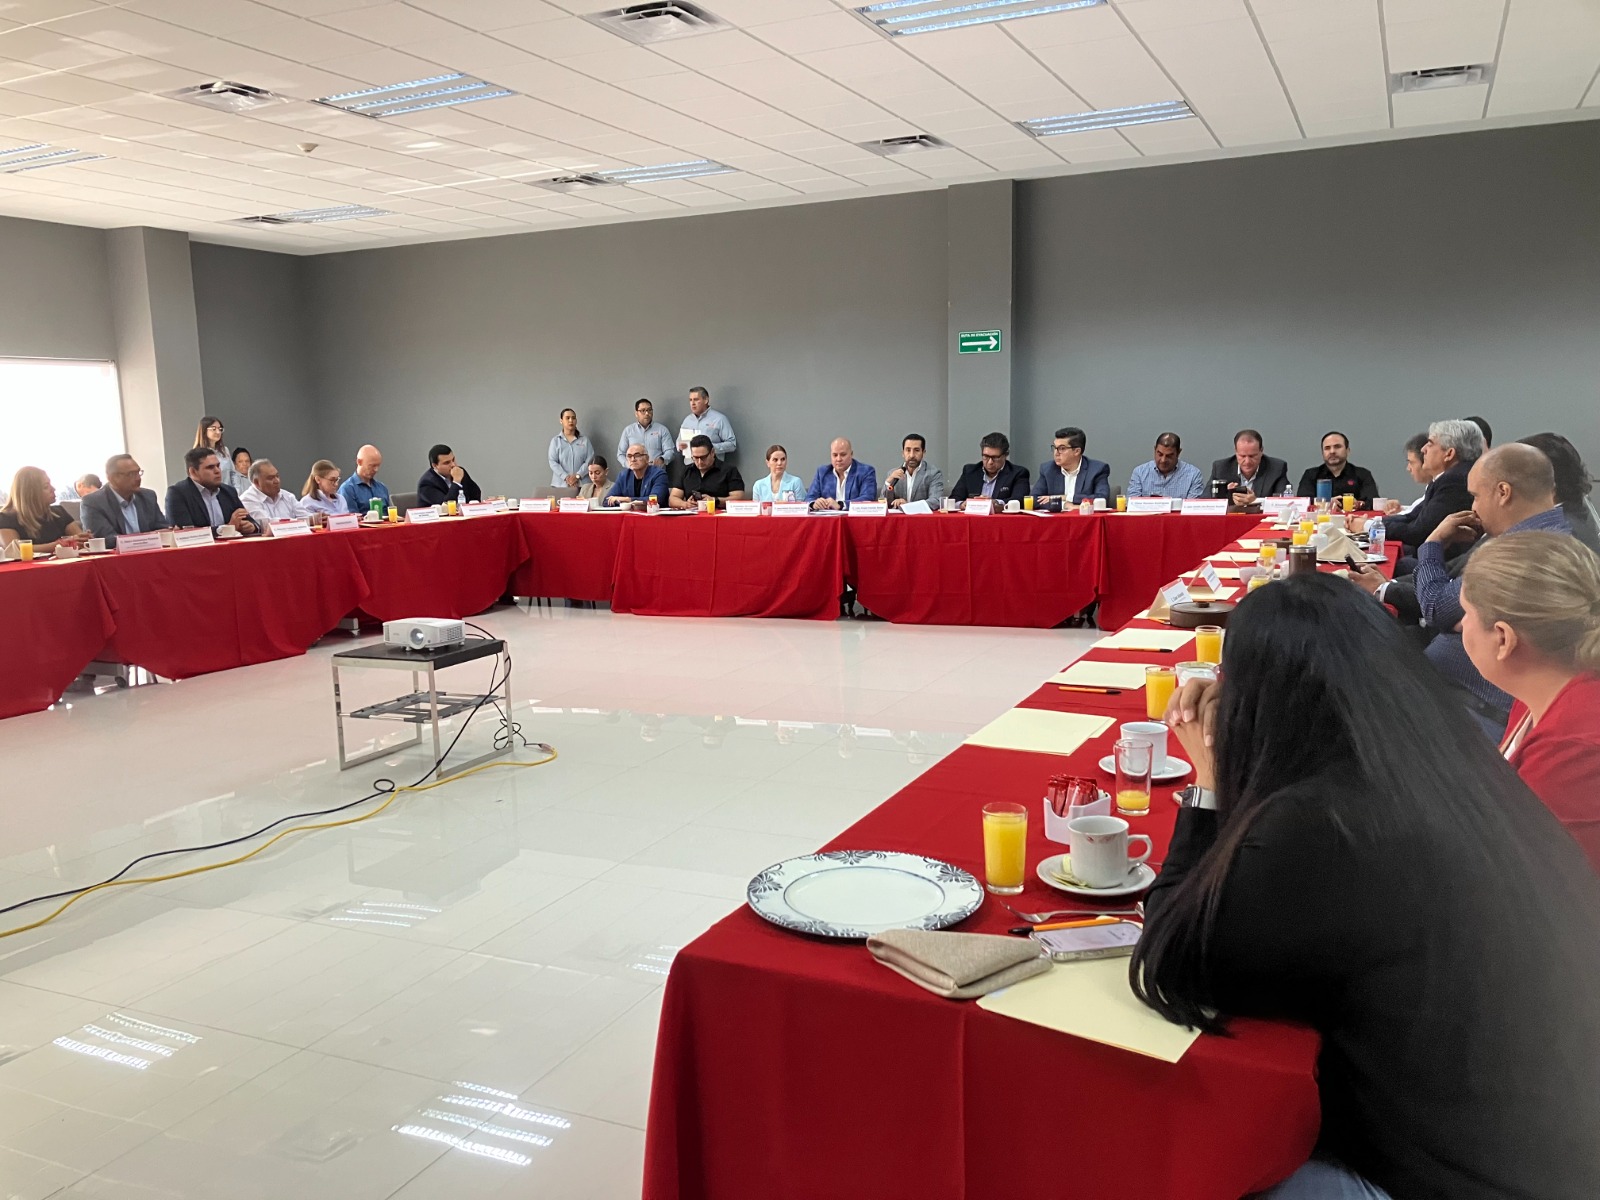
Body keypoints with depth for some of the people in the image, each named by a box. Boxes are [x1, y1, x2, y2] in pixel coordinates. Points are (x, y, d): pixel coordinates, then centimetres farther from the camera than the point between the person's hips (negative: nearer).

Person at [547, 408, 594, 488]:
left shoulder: (584, 440, 9)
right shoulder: (556, 440, 8)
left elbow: (589, 461, 2)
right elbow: (553, 462, 1)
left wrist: (577, 476, -11)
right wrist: (566, 477, -12)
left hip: (581, 484, 0)